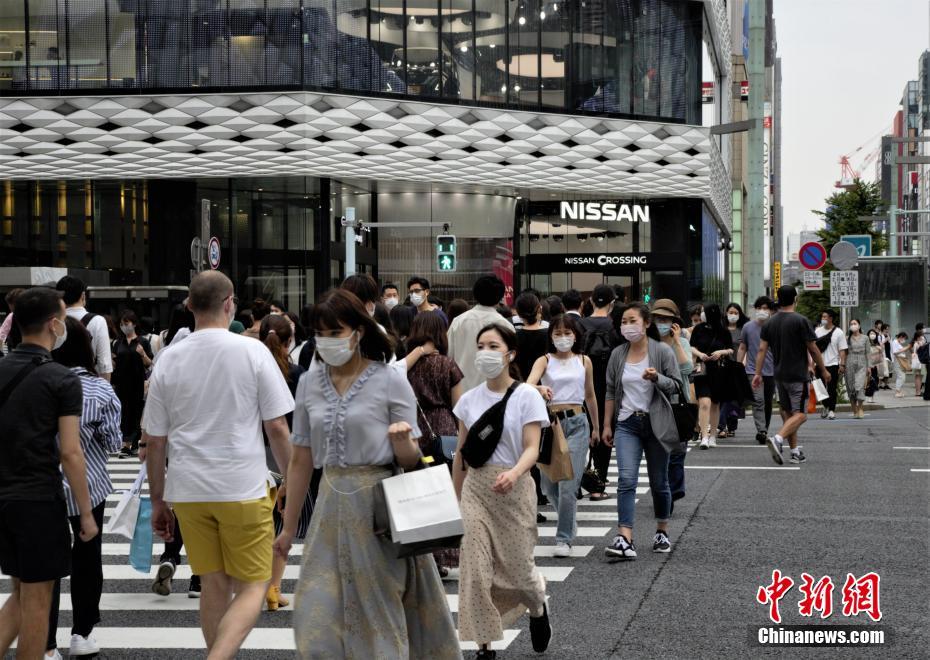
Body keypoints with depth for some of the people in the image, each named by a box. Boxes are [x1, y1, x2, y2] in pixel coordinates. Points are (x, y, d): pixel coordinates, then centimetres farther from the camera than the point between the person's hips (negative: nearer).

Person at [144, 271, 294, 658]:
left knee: (214, 586, 14)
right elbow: (277, 427, -5)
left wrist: (157, 502, 15)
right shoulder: (252, 351, -7)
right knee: (252, 587, 2)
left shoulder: (169, 360, 2)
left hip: (188, 491, 4)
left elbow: (155, 442, 5)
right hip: (243, 488, -3)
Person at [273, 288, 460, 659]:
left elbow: (410, 461, -3)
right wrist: (289, 527, 12)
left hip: (378, 503, -4)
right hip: (332, 502, 4)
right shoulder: (310, 382, 6)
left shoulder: (390, 382, -6)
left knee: (379, 612, 4)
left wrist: (402, 441, -25)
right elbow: (301, 461, 10)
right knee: (317, 620, 1)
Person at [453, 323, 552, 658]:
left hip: (513, 489, -3)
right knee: (475, 570, -6)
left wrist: (514, 474, -35)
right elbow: (461, 453, 12)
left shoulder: (526, 396, -7)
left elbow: (532, 449, -15)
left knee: (517, 567, 5)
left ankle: (538, 609, 41)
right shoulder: (469, 399, 5)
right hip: (475, 488, 3)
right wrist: (456, 499, 14)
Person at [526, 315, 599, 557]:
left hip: (577, 423, -1)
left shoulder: (584, 361, 8)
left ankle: (564, 539, -3)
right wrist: (541, 388, -40)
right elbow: (528, 384, -17)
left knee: (568, 485, -10)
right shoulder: (545, 361, 3)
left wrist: (596, 427, 25)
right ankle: (569, 521, 37)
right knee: (549, 484, 9)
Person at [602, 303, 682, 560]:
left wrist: (656, 378, -25)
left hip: (656, 423, -1)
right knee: (627, 480, -14)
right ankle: (625, 539, -21)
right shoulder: (618, 354, 5)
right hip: (627, 424, 1)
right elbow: (611, 391, 11)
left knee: (659, 481, 10)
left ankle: (662, 532, 29)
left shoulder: (662, 351, -5)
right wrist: (607, 425, 9)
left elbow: (676, 385, -5)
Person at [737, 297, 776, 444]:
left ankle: (764, 432, 22)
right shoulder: (748, 327, 4)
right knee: (758, 401, -17)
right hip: (753, 371, -2)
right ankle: (761, 431, -25)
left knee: (768, 403, 11)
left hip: (771, 372, 2)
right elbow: (742, 349, 11)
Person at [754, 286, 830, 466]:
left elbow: (762, 349, 1)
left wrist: (758, 374, 3)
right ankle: (778, 439, -28)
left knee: (787, 413, 14)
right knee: (800, 414, -7)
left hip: (779, 376, 6)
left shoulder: (770, 323, 5)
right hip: (798, 376, -6)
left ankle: (795, 451, 16)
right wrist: (823, 370, 3)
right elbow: (813, 350, -8)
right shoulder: (801, 321, -10)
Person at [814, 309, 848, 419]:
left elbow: (842, 350, -5)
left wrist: (842, 365, -13)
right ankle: (826, 406, 30)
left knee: (832, 389, -2)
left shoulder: (838, 333, -3)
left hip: (833, 364, -4)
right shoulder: (818, 331, 7)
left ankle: (832, 410, 4)